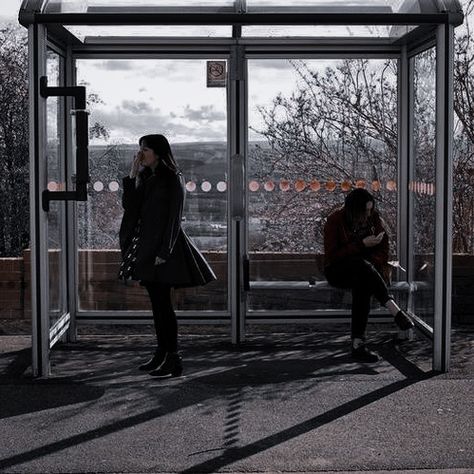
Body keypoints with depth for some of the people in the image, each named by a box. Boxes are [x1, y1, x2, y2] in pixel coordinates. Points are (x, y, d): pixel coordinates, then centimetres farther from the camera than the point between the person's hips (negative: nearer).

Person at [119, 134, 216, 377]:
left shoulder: (172, 179, -10)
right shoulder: (146, 177, 14)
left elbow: (173, 217, -14)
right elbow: (129, 205, 8)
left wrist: (163, 252, -19)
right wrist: (132, 175, 2)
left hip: (162, 246, -8)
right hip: (147, 247, 8)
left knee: (163, 303, -8)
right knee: (156, 302, 12)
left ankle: (173, 360, -3)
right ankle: (161, 354, 21)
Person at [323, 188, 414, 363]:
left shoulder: (374, 218, 1)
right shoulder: (335, 221, -10)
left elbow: (383, 251, 3)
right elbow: (332, 256, -15)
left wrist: (372, 264, -19)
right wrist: (362, 245, -22)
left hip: (363, 271, 3)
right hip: (338, 272, -3)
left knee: (362, 283, -37)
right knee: (361, 264, -38)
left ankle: (358, 343, -44)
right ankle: (394, 310, -43)